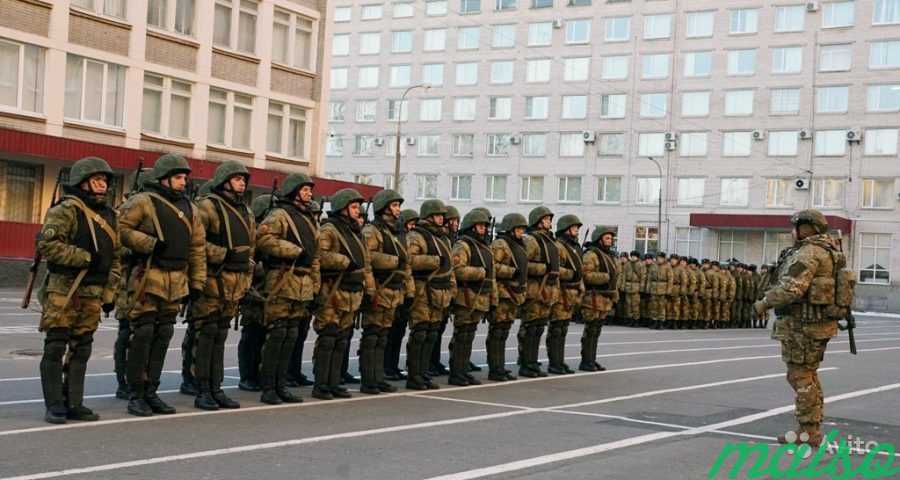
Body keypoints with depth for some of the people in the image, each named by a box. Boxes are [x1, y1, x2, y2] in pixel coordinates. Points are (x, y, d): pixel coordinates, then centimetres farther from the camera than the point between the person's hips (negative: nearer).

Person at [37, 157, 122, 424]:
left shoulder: (108, 216, 16)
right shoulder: (66, 210, -6)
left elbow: (115, 258, 19)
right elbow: (47, 245, -18)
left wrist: (109, 293, 13)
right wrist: (85, 257, -17)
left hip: (93, 293, 7)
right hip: (63, 290, -7)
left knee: (81, 349, 9)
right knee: (55, 348, -3)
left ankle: (74, 404, 15)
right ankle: (54, 406, 1)